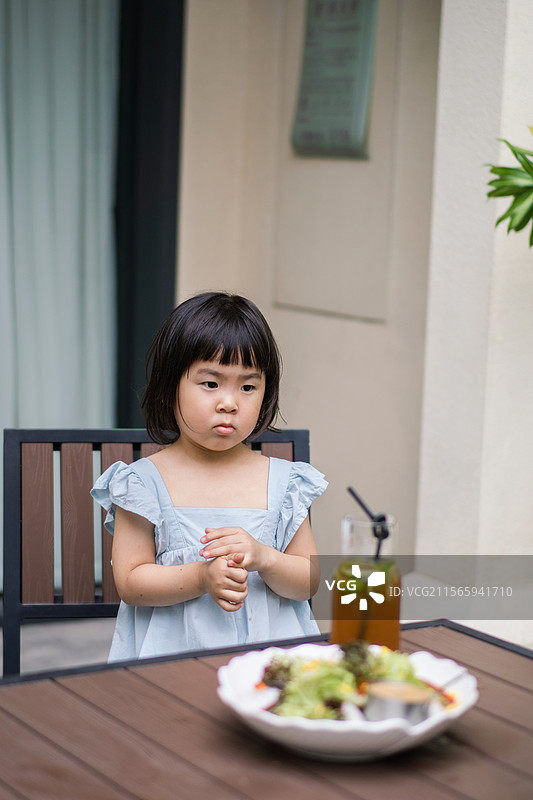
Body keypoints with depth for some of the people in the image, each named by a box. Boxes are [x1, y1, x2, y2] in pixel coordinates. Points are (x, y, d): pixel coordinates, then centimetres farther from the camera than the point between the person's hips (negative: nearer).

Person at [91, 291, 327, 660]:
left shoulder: (283, 482, 6)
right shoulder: (143, 482, 0)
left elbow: (309, 582, 7)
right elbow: (129, 582, -3)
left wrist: (262, 557, -12)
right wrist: (201, 578, -18)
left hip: (269, 652, 2)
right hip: (172, 651, -2)